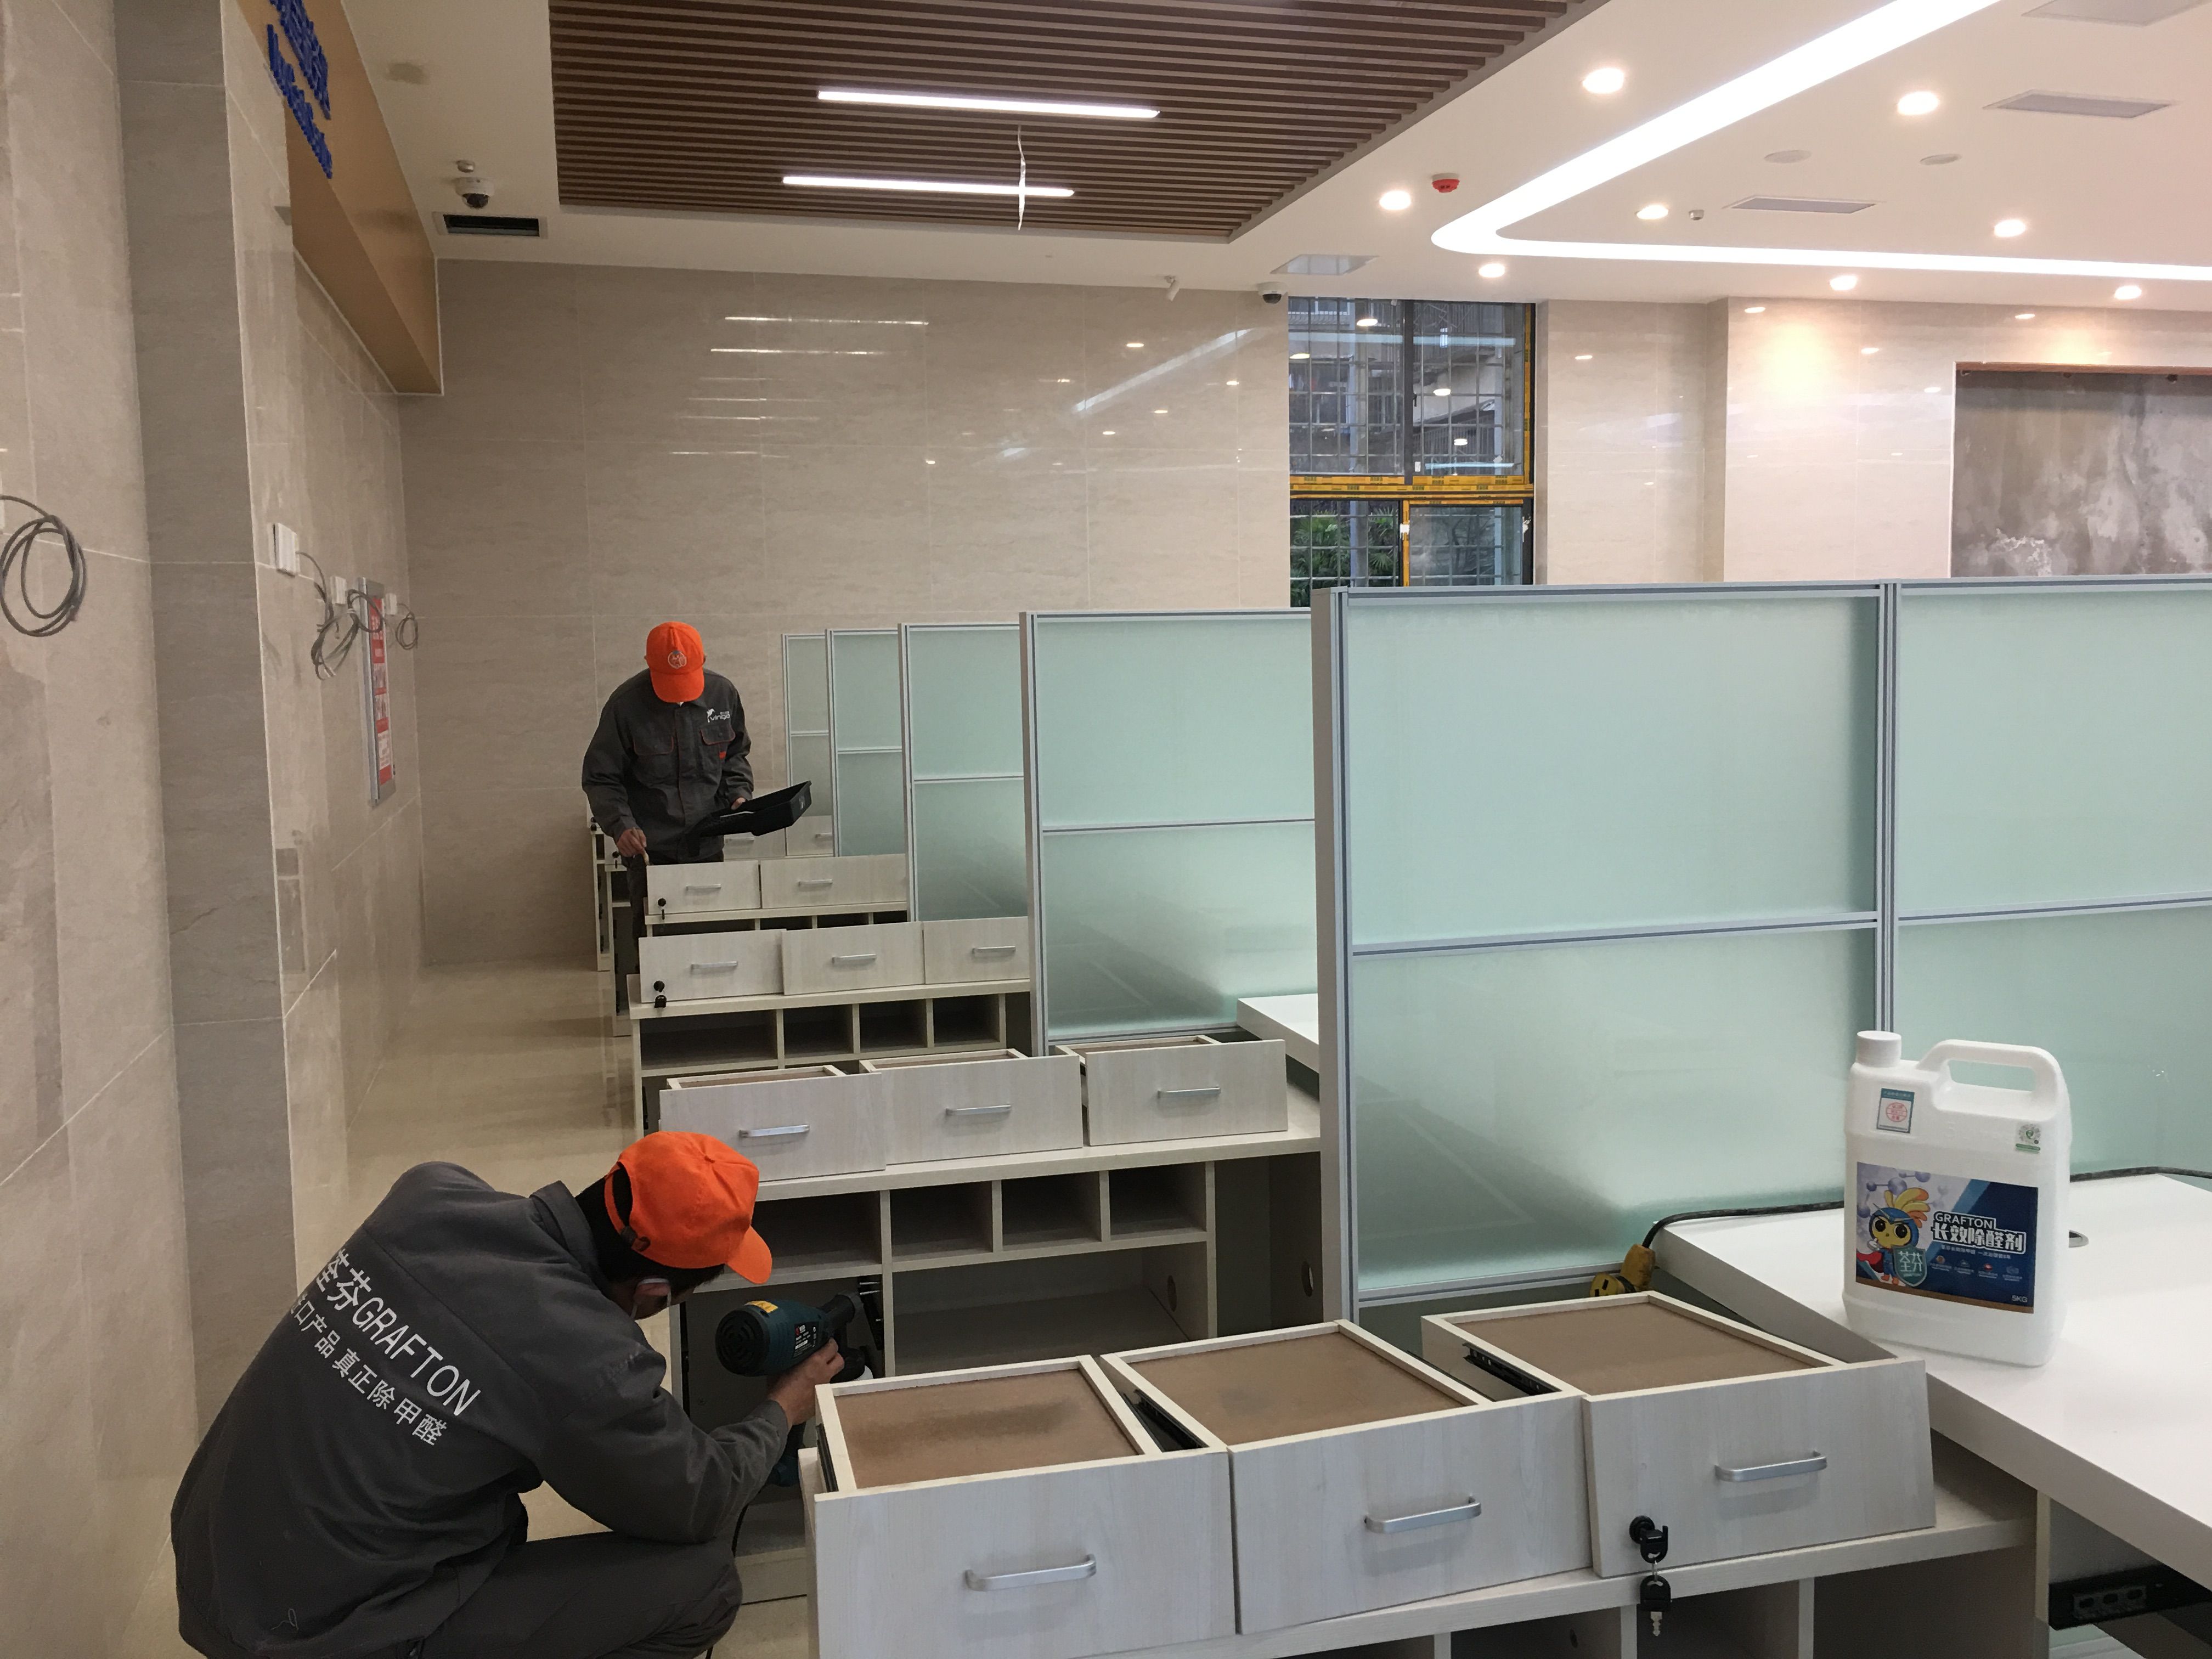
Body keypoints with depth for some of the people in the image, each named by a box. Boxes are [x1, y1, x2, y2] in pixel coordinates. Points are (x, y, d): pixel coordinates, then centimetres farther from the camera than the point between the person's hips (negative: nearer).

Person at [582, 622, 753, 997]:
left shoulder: (722, 694, 1)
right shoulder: (626, 704, -10)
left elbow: (737, 752, 19)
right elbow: (600, 778, -5)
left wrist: (738, 791, 1)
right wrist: (621, 825, -19)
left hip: (708, 846, 3)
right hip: (650, 849, -3)